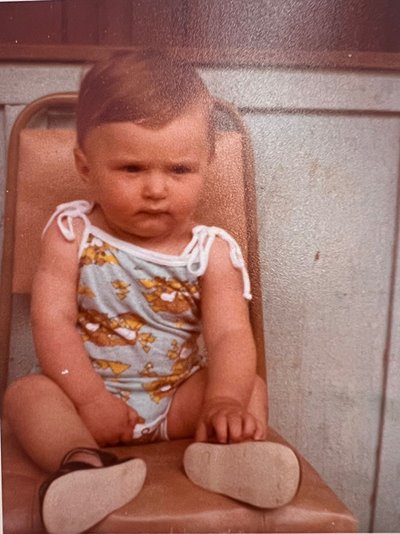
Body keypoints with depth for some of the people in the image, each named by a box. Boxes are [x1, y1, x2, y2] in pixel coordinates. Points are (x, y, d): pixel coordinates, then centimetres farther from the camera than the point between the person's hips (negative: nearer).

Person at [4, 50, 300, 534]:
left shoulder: (212, 250, -9)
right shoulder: (72, 233, -9)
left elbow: (229, 335, -19)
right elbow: (53, 322, -14)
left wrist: (224, 402, -37)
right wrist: (90, 399, -23)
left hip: (179, 398, 1)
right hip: (86, 392, 0)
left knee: (250, 387, -16)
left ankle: (220, 454, -40)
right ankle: (80, 462, -43)